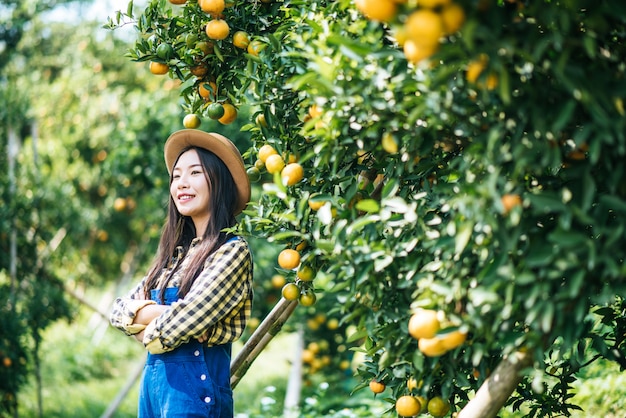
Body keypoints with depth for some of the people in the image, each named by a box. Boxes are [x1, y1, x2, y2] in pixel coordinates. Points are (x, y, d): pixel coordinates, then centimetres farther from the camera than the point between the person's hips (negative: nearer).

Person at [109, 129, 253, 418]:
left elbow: (183, 322, -20)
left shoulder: (233, 251, -10)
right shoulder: (177, 251, 13)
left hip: (194, 384, -7)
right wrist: (155, 313, -12)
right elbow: (119, 309, 7)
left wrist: (149, 330, 0)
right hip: (153, 381, 7)